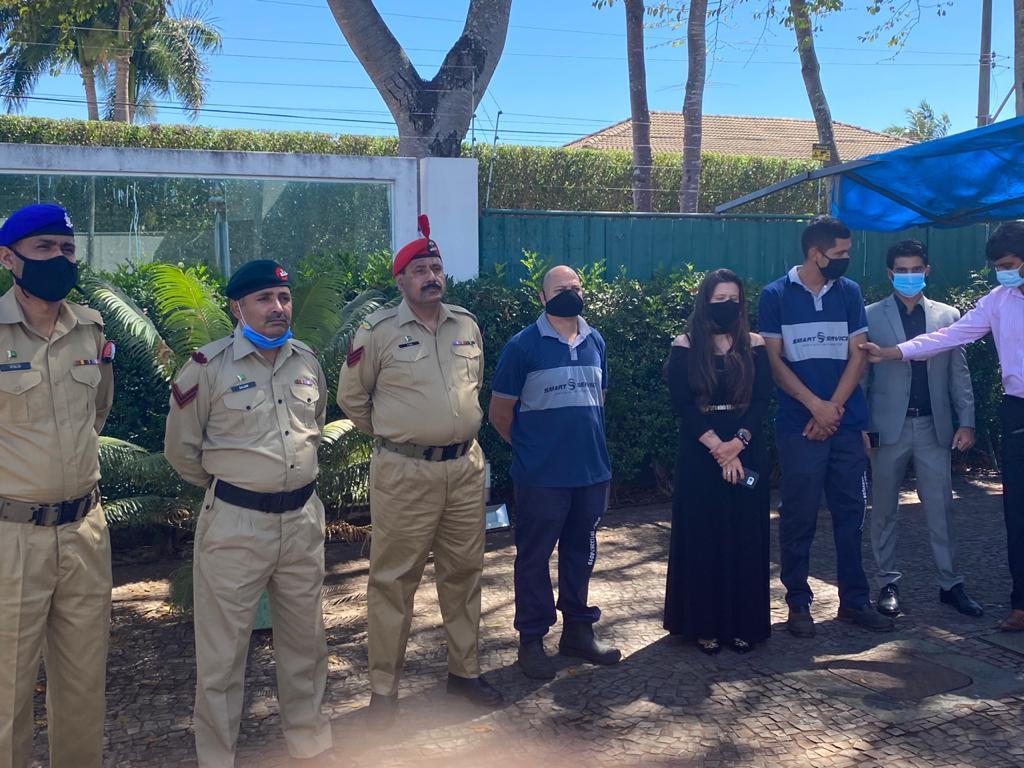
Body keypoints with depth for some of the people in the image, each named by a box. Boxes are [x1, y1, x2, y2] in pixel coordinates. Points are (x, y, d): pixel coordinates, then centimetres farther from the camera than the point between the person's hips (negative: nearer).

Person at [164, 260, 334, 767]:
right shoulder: (208, 366, -10)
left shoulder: (307, 361, 5)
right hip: (234, 523, -5)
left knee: (304, 635, 18)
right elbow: (181, 448, -1)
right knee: (223, 647, 5)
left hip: (303, 518, 5)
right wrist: (227, 486, 9)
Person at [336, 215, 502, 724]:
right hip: (404, 472, -4)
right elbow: (351, 396, 4)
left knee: (464, 572, 14)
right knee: (394, 579, 3)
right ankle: (383, 688, 15)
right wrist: (392, 433, 9)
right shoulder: (378, 331, -7)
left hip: (465, 466, 5)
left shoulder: (467, 325, 7)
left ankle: (465, 671, 30)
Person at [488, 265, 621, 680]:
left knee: (581, 553, 16)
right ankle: (531, 640, 18)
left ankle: (578, 630, 30)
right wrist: (531, 447, 5)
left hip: (592, 471, 5)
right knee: (534, 557, 5)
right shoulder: (523, 345, -8)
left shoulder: (595, 342, 8)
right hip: (541, 477, -5)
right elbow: (499, 412, -4)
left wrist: (587, 444, 15)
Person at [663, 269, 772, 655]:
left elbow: (762, 400, -2)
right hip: (699, 454, -2)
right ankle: (704, 624, 12)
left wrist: (737, 443, -16)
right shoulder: (685, 346, 0)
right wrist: (716, 446, -15)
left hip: (746, 453, 2)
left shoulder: (754, 345, 5)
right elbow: (682, 403, -8)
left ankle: (743, 623, 16)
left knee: (745, 538, 5)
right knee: (701, 537, 3)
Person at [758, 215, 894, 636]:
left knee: (850, 513, 9)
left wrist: (833, 407, -8)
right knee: (798, 517, 2)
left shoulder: (849, 292, 7)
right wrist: (816, 406, -12)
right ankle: (798, 602, 14)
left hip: (847, 423, 3)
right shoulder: (776, 295, -2)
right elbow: (773, 360, -5)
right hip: (798, 425, -3)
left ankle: (854, 600, 20)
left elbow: (858, 355, 4)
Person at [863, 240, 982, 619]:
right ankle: (888, 583, 18)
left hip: (934, 426, 2)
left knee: (941, 508, 4)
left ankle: (950, 583, 15)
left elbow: (959, 373, 9)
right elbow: (861, 374, 0)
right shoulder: (871, 316, 1)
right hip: (888, 426, -1)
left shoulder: (947, 315, 9)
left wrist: (966, 421, 1)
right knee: (883, 510, 6)